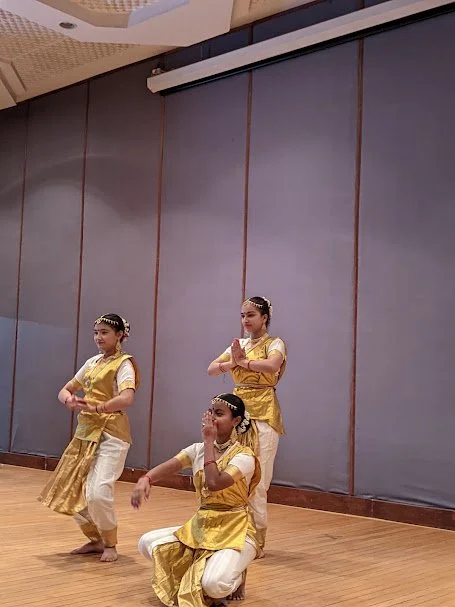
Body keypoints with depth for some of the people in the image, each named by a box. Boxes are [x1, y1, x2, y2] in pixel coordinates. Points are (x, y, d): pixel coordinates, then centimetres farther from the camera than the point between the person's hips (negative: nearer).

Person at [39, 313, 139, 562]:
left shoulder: (123, 364, -8)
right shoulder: (92, 362, 14)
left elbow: (126, 399, -25)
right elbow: (64, 390, 16)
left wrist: (94, 407, -26)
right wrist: (69, 400, -7)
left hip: (110, 434, -8)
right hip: (86, 432, 8)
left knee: (98, 492, -19)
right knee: (71, 492, 7)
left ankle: (110, 544, 5)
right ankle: (96, 539, 26)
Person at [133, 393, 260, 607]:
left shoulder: (244, 456, -13)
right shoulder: (198, 449, 5)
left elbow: (214, 483, -28)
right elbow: (168, 466, -10)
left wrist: (209, 441, -21)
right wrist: (145, 479, -32)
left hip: (234, 531, -6)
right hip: (201, 527, 6)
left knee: (214, 584, -31)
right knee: (147, 543, -7)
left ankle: (235, 576, 6)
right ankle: (198, 573, 9)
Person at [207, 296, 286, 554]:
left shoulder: (275, 343, -3)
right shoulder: (238, 345, 14)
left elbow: (272, 365, -26)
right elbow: (212, 369, 4)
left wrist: (243, 361, -13)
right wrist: (233, 362, -13)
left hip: (263, 414, -5)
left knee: (256, 480, -4)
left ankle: (257, 540, 8)